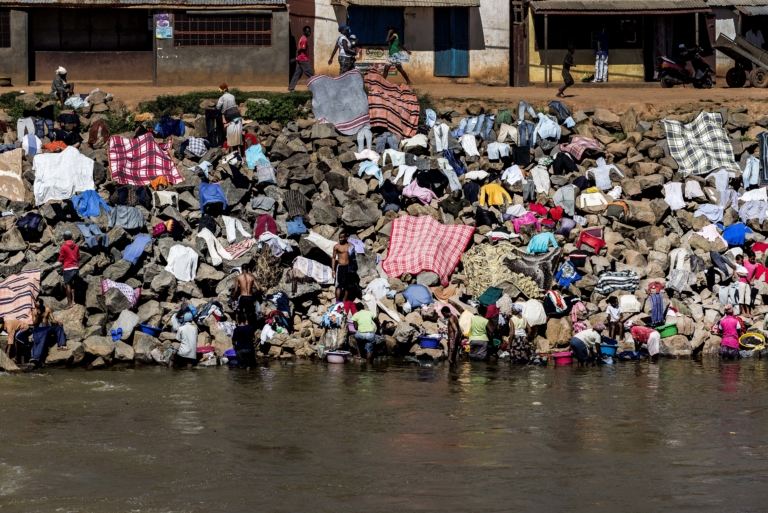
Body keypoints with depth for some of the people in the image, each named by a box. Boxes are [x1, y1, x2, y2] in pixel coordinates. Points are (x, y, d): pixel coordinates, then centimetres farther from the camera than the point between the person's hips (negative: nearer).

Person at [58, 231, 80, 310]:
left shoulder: (63, 247, -9)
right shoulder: (76, 246, 7)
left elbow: (61, 259, -5)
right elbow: (78, 258, 12)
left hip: (67, 268, -5)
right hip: (75, 267, 5)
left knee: (68, 285, -1)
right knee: (72, 284, 16)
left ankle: (69, 303, -3)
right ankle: (73, 301, 12)